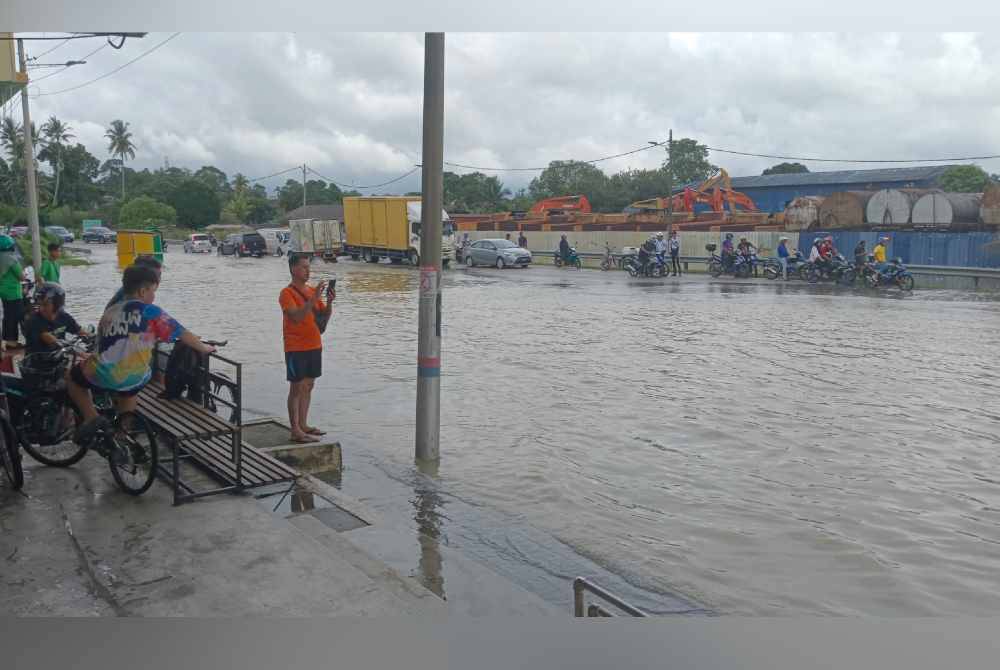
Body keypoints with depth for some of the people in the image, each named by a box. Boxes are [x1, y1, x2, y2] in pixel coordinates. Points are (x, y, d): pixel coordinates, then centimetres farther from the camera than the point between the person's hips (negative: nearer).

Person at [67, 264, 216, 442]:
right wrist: (204, 348, 14)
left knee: (73, 377, 32)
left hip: (101, 376, 1)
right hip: (133, 379, -1)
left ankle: (92, 417, 11)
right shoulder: (151, 312, -1)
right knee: (129, 389, 35)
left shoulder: (109, 312, 13)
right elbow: (183, 334, 0)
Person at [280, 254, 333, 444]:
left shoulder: (312, 291, 11)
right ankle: (295, 431, -1)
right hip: (296, 348, -7)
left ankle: (303, 424, 21)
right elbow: (296, 317, -25)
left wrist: (329, 301, -10)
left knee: (308, 386, 12)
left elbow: (325, 315, 9)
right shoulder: (287, 293, -11)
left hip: (314, 346, 7)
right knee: (297, 387, -4)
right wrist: (314, 298, -28)